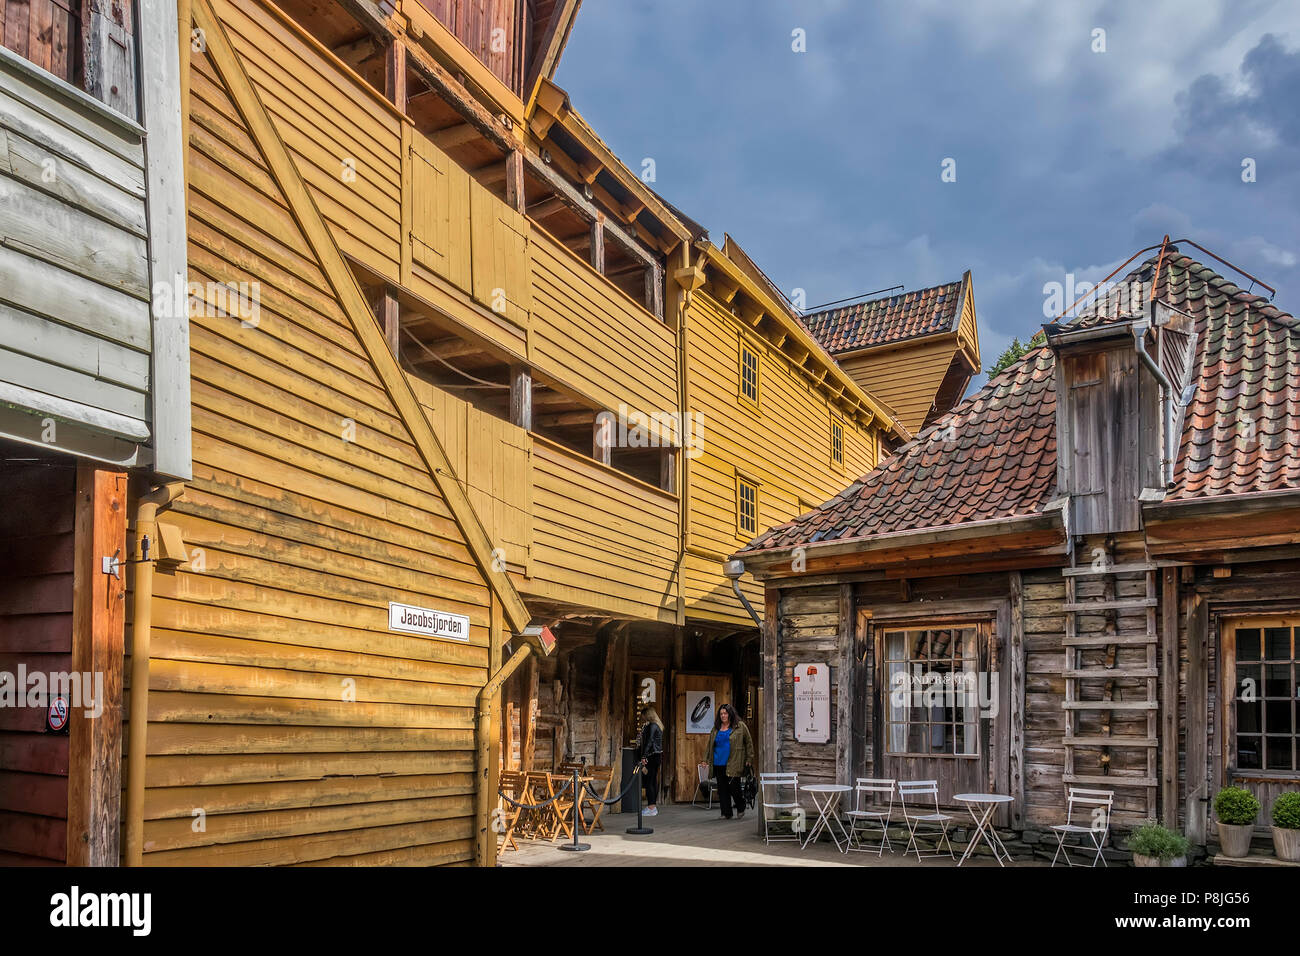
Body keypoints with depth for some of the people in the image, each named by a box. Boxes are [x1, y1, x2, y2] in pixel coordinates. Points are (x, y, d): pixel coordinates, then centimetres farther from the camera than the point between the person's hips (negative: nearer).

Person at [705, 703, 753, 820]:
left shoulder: (740, 726, 1)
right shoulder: (716, 728, 14)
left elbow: (749, 742, 5)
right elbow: (710, 744, 21)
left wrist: (749, 759, 1)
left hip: (733, 764, -5)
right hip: (718, 764, 5)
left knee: (734, 787, -7)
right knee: (722, 789, 4)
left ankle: (740, 809, 18)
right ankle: (726, 813, 13)